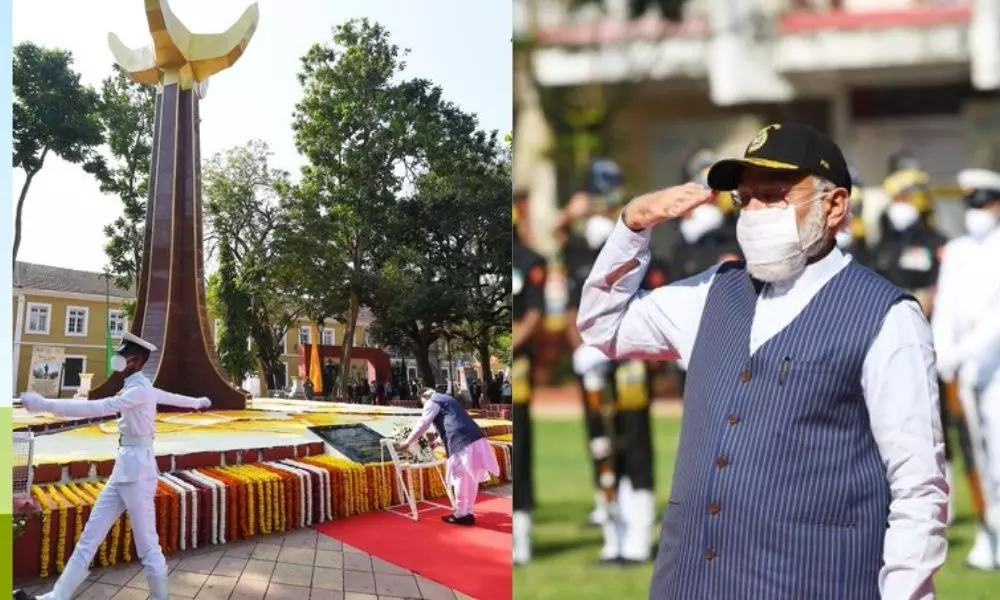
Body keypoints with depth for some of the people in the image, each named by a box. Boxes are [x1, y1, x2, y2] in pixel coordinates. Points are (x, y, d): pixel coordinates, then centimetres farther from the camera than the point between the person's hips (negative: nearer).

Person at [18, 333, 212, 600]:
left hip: (137, 470, -9)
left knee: (147, 546, -3)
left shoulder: (140, 390, -14)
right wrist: (198, 402, 56)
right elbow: (172, 397, 34)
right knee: (90, 537, 6)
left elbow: (97, 408, -26)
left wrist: (44, 404, -29)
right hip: (123, 470, 9)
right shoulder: (138, 388, 15)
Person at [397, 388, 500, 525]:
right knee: (470, 479, 11)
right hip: (474, 438, 9)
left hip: (462, 442, -9)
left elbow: (423, 424, 3)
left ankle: (461, 515, 2)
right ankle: (468, 512, 16)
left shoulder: (433, 402, 6)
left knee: (460, 477, -2)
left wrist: (408, 442, 13)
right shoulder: (445, 400, 33)